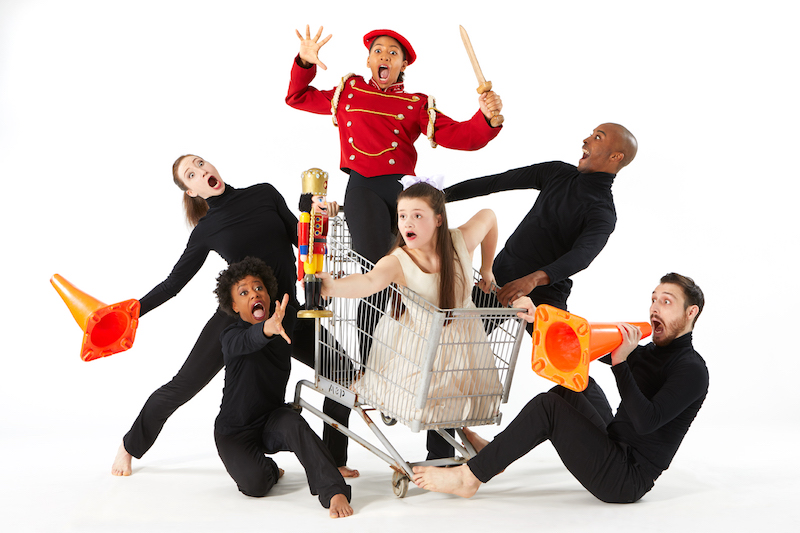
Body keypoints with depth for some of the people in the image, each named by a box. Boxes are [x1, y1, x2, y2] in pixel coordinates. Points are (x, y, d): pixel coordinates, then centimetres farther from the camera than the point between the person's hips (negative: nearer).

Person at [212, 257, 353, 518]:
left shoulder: (286, 320, -2)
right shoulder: (230, 337, -21)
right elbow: (247, 341, -47)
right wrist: (268, 328, -68)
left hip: (273, 420, 3)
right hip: (234, 431, -2)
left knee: (295, 425, -34)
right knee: (256, 484, -27)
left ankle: (335, 492, -39)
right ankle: (269, 470, 10)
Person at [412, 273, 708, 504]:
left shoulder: (692, 370, -12)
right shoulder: (647, 352, 16)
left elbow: (645, 421, -26)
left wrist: (620, 362, -25)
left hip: (627, 481, -9)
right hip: (614, 452, 9)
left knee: (547, 405, -18)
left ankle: (469, 477, -11)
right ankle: (497, 453, 15)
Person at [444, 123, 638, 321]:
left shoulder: (603, 214, -12)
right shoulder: (558, 172, 8)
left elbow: (583, 255, -30)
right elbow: (495, 182, 11)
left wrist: (534, 279, -47)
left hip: (543, 296, -5)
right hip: (499, 273, 5)